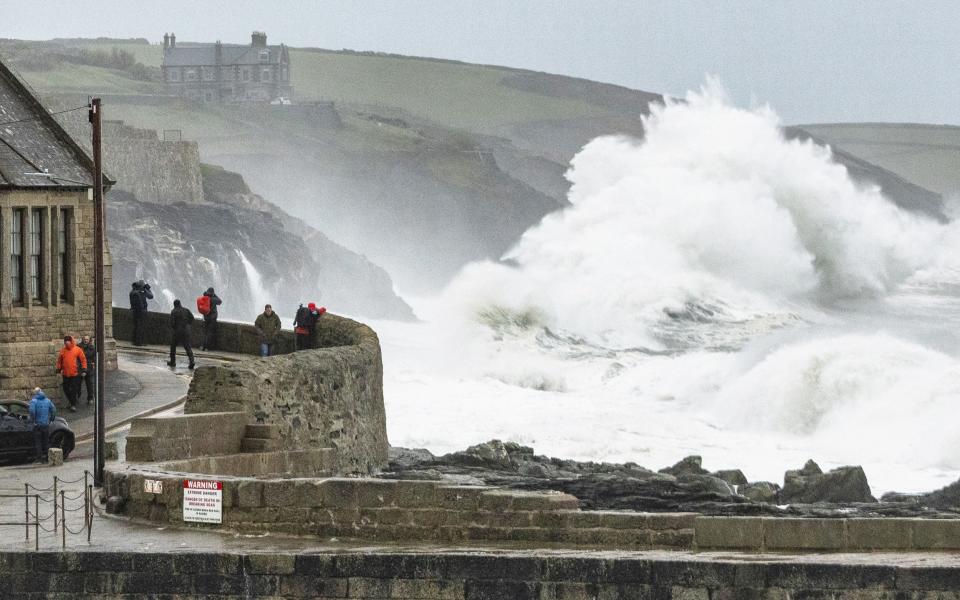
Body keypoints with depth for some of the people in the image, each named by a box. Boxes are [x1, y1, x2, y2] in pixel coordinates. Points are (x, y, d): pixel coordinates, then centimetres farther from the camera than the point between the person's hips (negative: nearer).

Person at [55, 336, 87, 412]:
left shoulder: (77, 350, -4)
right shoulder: (63, 350, 5)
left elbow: (83, 360, -1)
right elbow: (59, 360, 16)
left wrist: (84, 370, -6)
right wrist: (58, 369, 14)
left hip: (75, 374, -4)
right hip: (65, 374, 4)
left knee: (74, 389, -6)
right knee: (66, 389, 9)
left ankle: (73, 405, -1)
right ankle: (71, 402, 28)